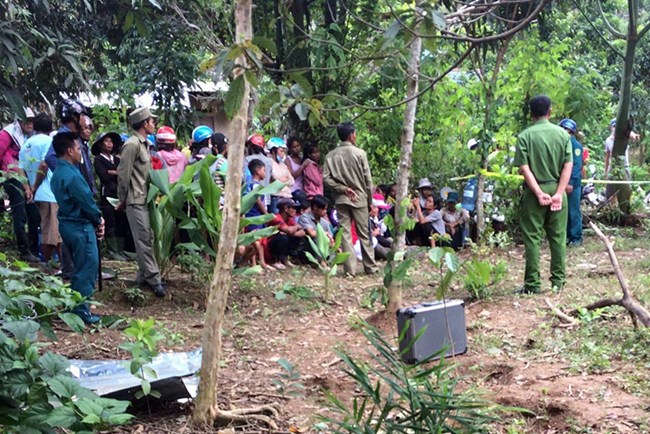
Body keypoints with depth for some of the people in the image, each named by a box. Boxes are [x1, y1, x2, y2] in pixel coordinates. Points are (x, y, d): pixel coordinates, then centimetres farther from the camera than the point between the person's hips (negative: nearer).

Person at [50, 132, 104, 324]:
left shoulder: (58, 173, 11)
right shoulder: (72, 175, -20)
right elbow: (86, 201, -18)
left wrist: (95, 219, 7)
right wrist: (99, 220, -1)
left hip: (68, 224, 10)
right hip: (80, 226, -10)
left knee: (80, 267, 19)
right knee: (87, 267, -3)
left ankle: (74, 306, 23)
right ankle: (80, 310, -1)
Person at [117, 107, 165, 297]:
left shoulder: (144, 144, 15)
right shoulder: (132, 145, -14)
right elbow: (123, 174, -14)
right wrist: (123, 199, -7)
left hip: (145, 199, 9)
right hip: (136, 201, -9)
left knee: (147, 239, 11)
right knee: (144, 240, -8)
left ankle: (143, 275, 18)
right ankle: (153, 279, -7)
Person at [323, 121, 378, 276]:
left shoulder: (331, 155, 2)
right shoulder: (359, 153, -6)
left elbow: (326, 178, -7)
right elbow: (367, 179, -4)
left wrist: (343, 189, -4)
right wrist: (370, 200, 4)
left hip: (341, 199, 2)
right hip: (359, 198, -2)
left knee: (345, 233, 3)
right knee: (364, 234, 6)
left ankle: (350, 268, 0)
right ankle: (370, 267, 12)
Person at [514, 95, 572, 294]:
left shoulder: (525, 136, -4)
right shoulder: (562, 134, 3)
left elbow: (524, 168, -12)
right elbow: (568, 165, -5)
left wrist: (539, 193, -12)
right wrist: (559, 193, -8)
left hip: (534, 191, -2)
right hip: (557, 189, 2)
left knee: (532, 238, 2)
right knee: (558, 237, 9)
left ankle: (533, 284, 3)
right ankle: (558, 281, 13)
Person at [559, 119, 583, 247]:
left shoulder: (575, 145, -8)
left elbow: (576, 165, -15)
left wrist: (571, 183, -21)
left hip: (573, 184, -7)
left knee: (574, 211, -3)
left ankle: (576, 238, 2)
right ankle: (567, 236, 18)